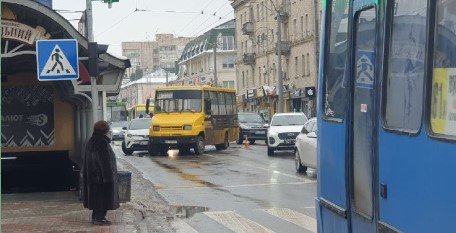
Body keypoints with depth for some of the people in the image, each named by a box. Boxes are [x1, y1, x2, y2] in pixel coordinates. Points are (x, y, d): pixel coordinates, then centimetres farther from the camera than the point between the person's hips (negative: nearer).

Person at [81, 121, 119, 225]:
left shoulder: (91, 141, 8)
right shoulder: (102, 143, -20)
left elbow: (86, 160, 14)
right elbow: (106, 161, -21)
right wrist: (109, 176, -18)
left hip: (92, 175, 9)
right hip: (102, 176, -9)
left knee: (96, 196, 15)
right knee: (103, 197, -1)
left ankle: (95, 217, 21)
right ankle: (99, 218, 2)